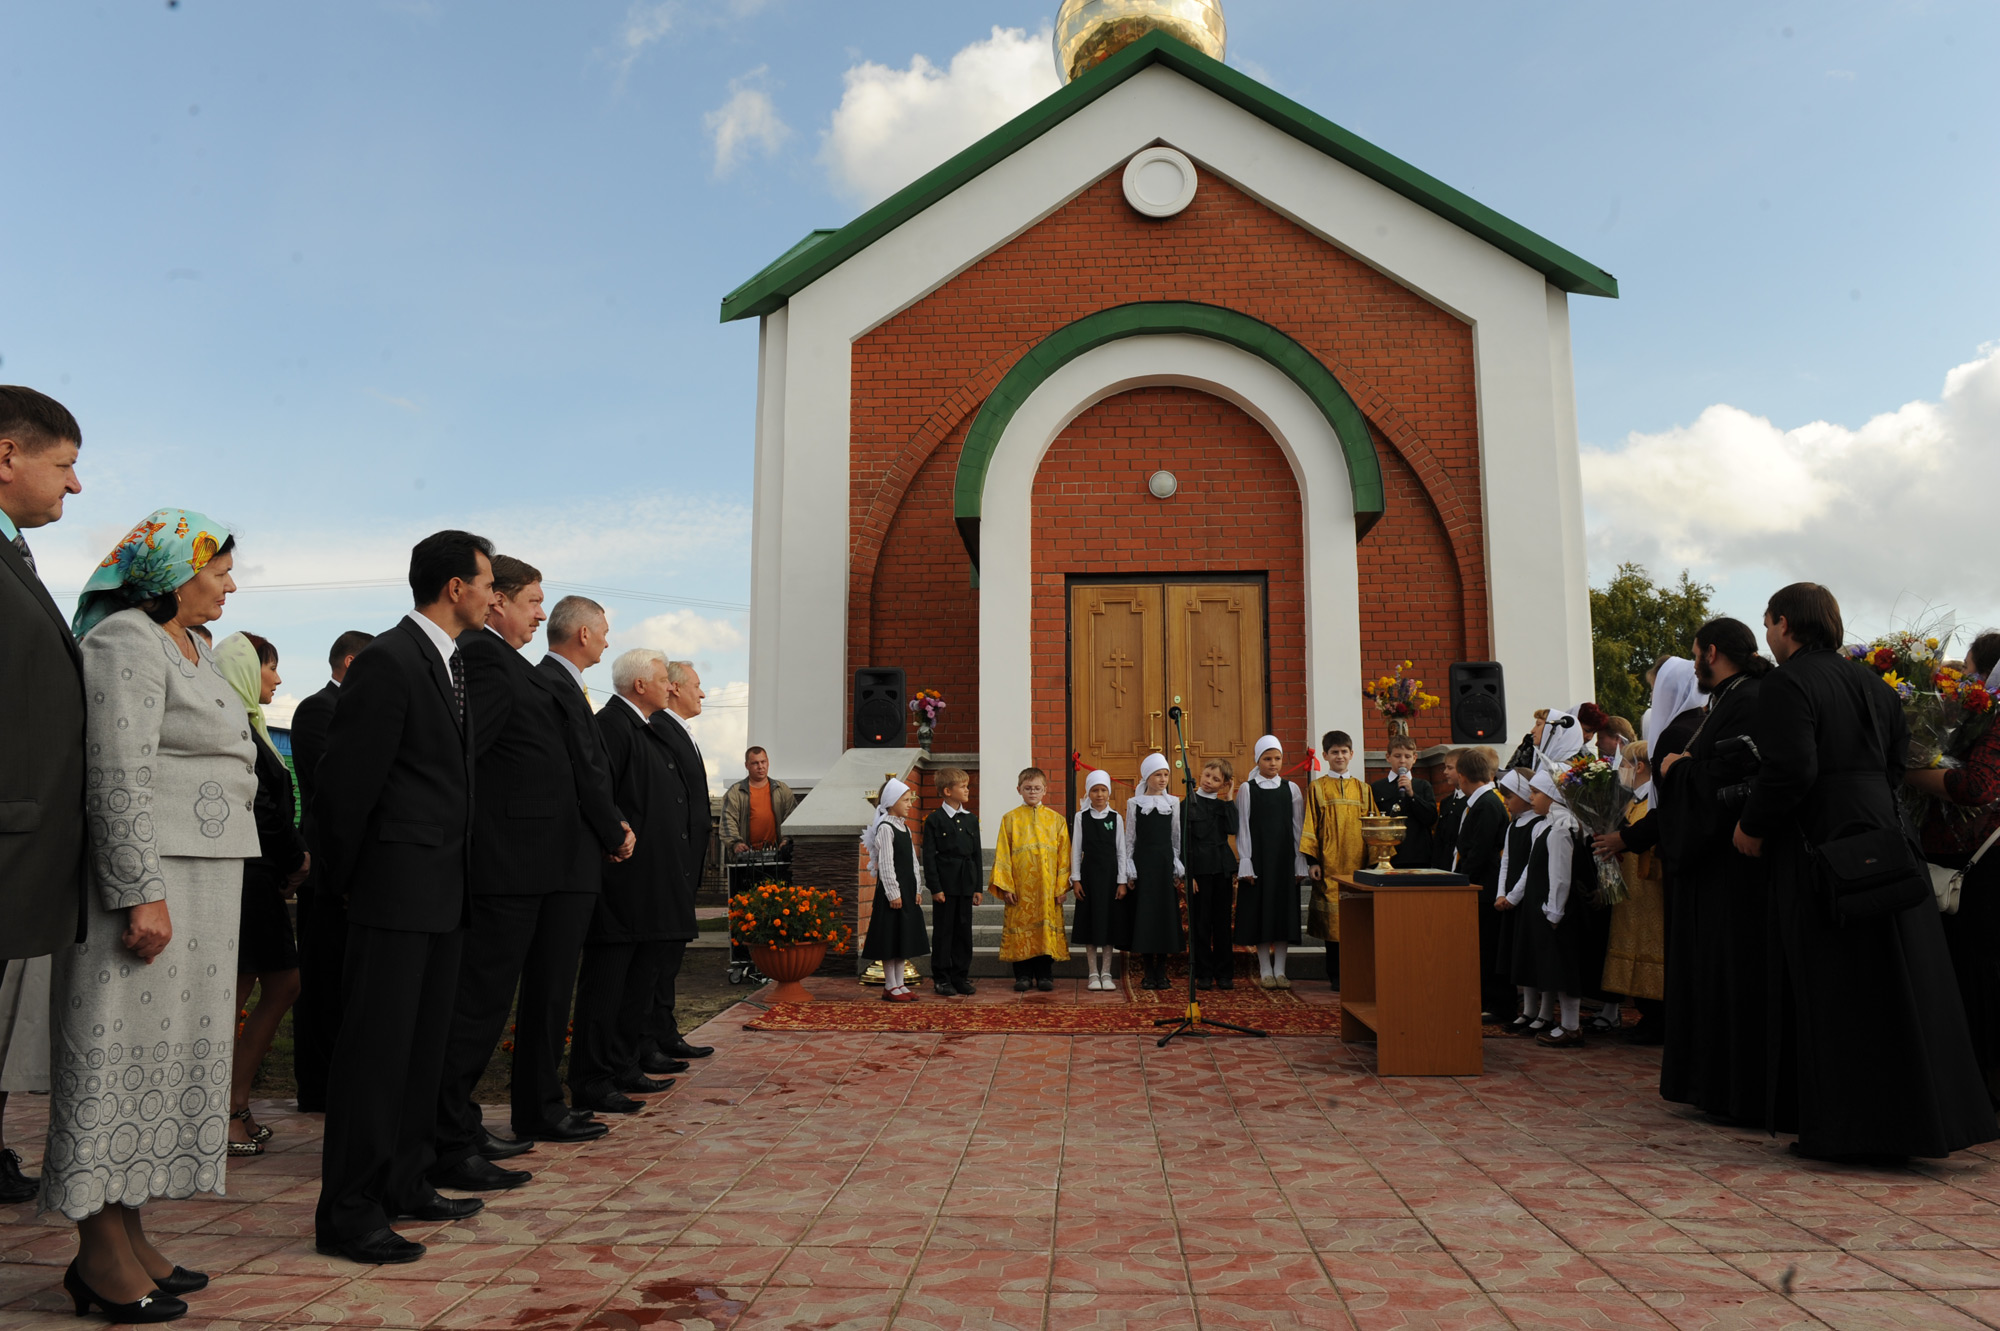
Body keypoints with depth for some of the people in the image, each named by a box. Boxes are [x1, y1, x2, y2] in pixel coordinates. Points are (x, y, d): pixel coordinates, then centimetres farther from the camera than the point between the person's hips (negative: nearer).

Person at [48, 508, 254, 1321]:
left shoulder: (189, 650, 18)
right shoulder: (128, 642, -12)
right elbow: (118, 776, -20)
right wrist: (142, 894, -23)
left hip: (194, 881, 10)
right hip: (143, 879, -10)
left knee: (164, 1054, 13)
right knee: (123, 1049, -4)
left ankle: (130, 1237, 22)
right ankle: (101, 1256, 5)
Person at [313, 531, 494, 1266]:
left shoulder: (454, 663, 15)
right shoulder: (389, 660, -14)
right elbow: (345, 777, -14)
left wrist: (460, 869, 16)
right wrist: (346, 873, -4)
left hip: (445, 887, 9)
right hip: (398, 884, -9)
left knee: (425, 1041, 16)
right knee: (377, 1043, -3)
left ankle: (402, 1183, 27)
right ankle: (347, 1212, 6)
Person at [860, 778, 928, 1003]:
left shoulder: (905, 828, 14)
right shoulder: (885, 828, -12)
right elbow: (885, 864, -16)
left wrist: (917, 889, 10)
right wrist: (893, 893, -18)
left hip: (908, 889, 9)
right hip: (892, 889, -9)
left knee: (904, 937, 11)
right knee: (890, 937, -2)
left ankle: (900, 983, 18)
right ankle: (890, 986, 5)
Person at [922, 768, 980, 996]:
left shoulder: (971, 819, 11)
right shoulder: (934, 819, -5)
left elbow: (976, 854, 12)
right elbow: (929, 856, -7)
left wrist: (977, 887, 8)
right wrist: (935, 887, -12)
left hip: (966, 883, 5)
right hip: (945, 883, -5)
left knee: (964, 931, 8)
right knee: (943, 931, 2)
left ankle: (961, 977, 17)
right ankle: (941, 978, 11)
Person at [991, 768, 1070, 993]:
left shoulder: (1057, 820, 8)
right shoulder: (1010, 819, 5)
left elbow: (1064, 856, 7)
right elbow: (1002, 854, 2)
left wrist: (1062, 886, 0)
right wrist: (1005, 886, -5)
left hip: (1048, 888, 1)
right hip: (1019, 887, -1)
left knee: (1047, 929, 2)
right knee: (1020, 928, 1)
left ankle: (1044, 974, 12)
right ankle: (1023, 975, 10)